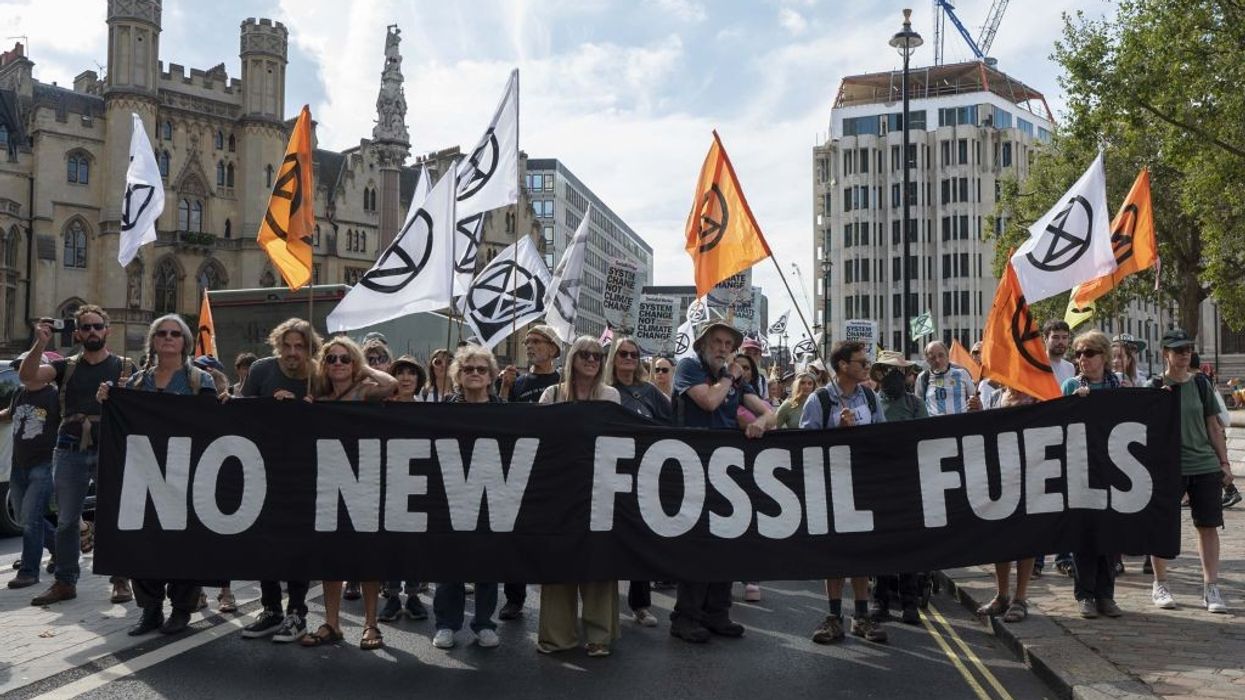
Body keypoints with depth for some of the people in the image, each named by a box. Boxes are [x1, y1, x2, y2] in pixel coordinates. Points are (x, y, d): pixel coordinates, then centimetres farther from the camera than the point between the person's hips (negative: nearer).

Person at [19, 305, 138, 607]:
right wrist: (40, 343, -16)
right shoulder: (66, 367, 11)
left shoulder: (125, 368, 7)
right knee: (66, 520, 7)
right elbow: (27, 377, -5)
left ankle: (120, 581, 7)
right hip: (70, 451, 2)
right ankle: (65, 582, 17)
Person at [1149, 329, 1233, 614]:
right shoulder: (1155, 386, -1)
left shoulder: (1201, 384, 6)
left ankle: (1211, 587, 9)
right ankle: (1160, 584, 19)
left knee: (1208, 525, 2)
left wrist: (1224, 463, 6)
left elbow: (1214, 426, 10)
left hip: (1205, 465, 2)